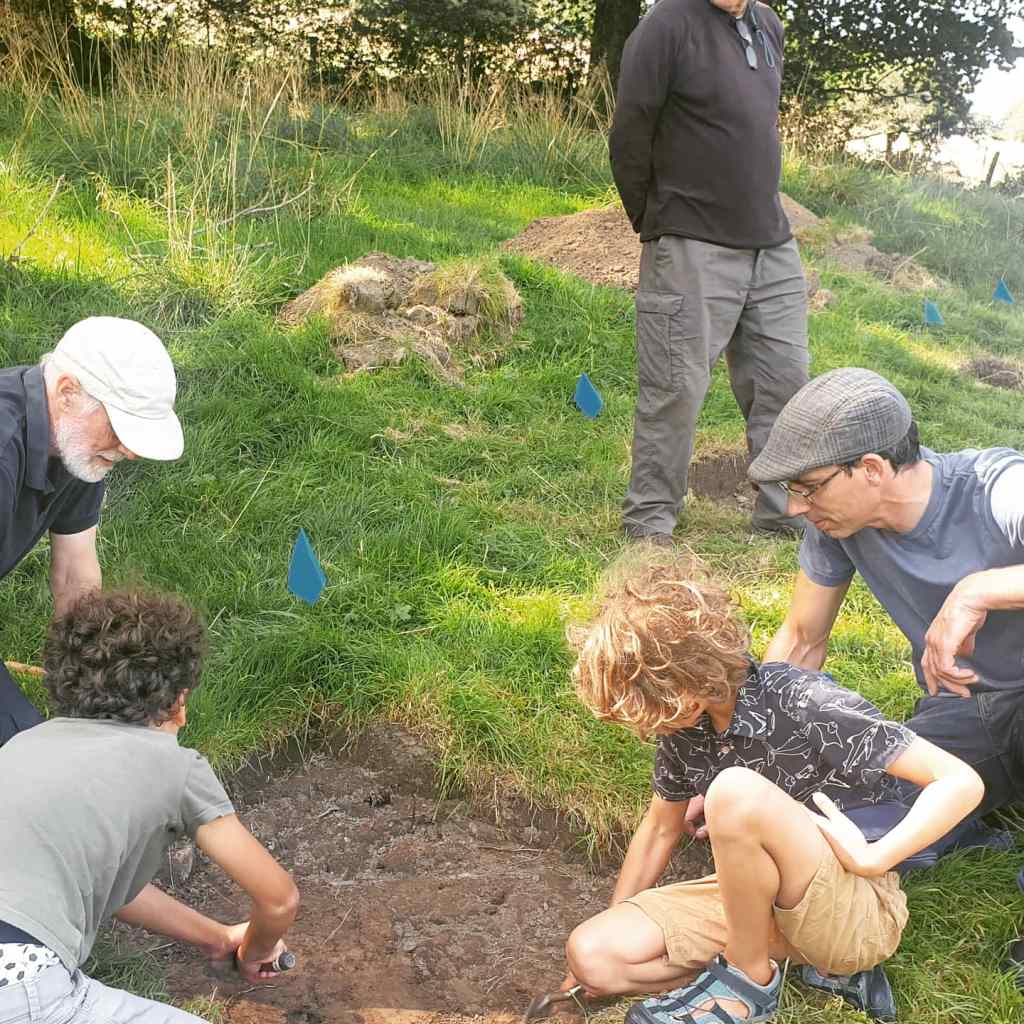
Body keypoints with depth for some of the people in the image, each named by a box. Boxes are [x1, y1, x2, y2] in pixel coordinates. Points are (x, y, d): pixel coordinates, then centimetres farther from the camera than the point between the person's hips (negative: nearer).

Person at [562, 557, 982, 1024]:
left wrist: (871, 859, -27)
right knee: (591, 953, -11)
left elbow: (962, 782, -24)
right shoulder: (685, 724, -4)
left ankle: (749, 974, -11)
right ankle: (803, 955, -2)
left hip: (858, 913, -7)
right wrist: (608, 940, 16)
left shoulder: (805, 705, -24)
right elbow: (660, 829, 12)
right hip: (758, 900, 7)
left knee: (737, 792, -34)